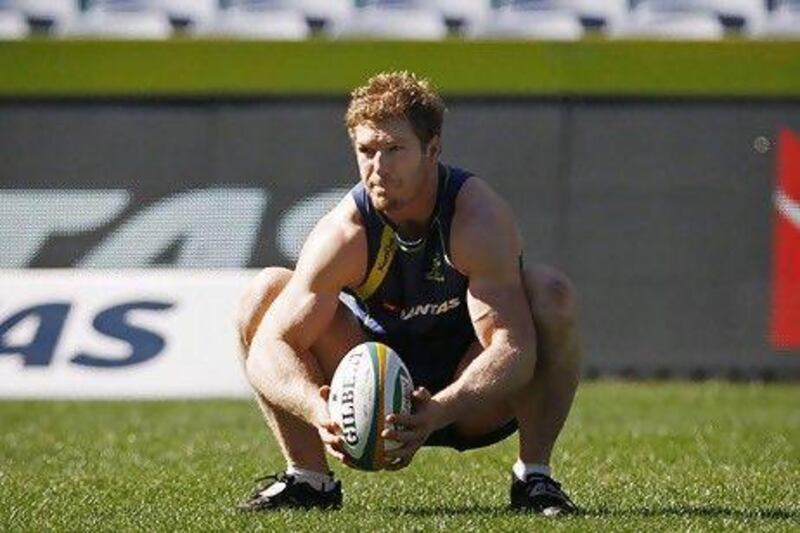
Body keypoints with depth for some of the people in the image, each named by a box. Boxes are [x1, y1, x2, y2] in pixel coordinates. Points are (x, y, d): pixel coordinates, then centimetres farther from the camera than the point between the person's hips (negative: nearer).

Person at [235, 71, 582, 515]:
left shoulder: (479, 217, -25)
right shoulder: (344, 234, -19)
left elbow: (514, 349, -35)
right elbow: (269, 347, -23)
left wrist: (439, 411, -52)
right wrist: (316, 410, -45)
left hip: (473, 399, -2)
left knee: (552, 294, -30)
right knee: (267, 292, -16)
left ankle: (534, 477, -16)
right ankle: (308, 478, -5)